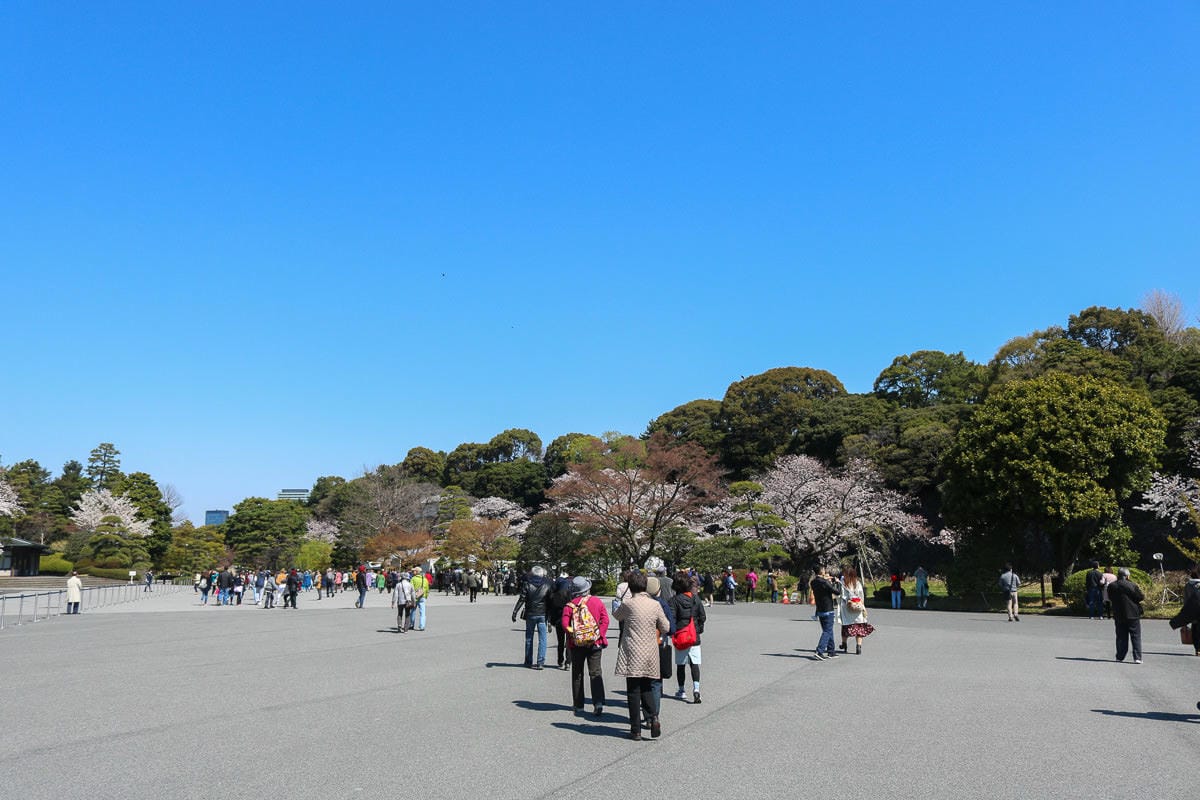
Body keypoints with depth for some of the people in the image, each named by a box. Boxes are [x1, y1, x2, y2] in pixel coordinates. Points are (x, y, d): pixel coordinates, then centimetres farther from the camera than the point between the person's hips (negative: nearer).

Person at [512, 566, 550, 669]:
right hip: (542, 615, 0)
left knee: (529, 638, 13)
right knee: (542, 639, 3)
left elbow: (521, 600, -9)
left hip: (530, 615, 0)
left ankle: (528, 661, 19)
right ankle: (540, 662, -4)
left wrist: (514, 613, -6)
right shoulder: (547, 586, -3)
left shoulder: (528, 585, -6)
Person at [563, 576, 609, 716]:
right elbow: (605, 620, -6)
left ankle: (578, 706, 15)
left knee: (577, 674, 12)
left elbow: (564, 624, -13)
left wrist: (572, 635, 0)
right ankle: (598, 702, -12)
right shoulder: (597, 602, -1)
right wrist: (601, 635, -1)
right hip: (595, 643, 0)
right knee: (595, 672, 4)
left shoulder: (569, 605, -6)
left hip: (576, 645, 0)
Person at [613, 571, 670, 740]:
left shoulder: (628, 604, -9)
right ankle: (653, 716, -6)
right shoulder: (655, 604, -1)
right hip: (650, 653, 3)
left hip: (632, 653, -3)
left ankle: (636, 730, 7)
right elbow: (666, 628, 7)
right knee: (647, 689, 17)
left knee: (633, 691, 4)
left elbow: (616, 615, 12)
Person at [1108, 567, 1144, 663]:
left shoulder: (1111, 586, -2)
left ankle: (1120, 657, 11)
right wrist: (1139, 590, 11)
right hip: (1133, 615, -3)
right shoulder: (1133, 585, -12)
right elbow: (1141, 597, -6)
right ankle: (1137, 658, 0)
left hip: (1118, 616, 3)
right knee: (1136, 637, 5)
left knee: (1121, 637, 10)